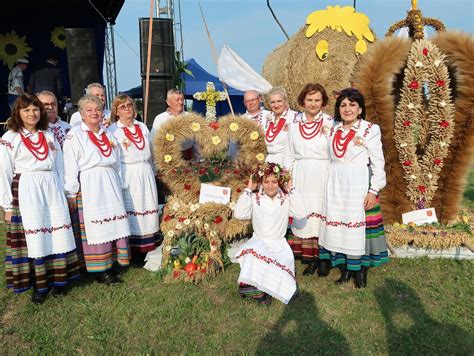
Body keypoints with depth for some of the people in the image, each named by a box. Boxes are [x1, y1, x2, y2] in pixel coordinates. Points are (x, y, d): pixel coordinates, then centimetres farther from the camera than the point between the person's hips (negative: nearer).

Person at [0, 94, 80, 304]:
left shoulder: (49, 136, 15)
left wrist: (64, 195, 11)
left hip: (52, 190, 4)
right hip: (26, 192, -4)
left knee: (57, 235, 3)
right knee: (33, 237, -2)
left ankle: (57, 280, 16)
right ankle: (38, 286, 10)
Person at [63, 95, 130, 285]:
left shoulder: (108, 133, 17)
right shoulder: (74, 134, -2)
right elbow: (70, 167, -7)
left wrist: (120, 187, 16)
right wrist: (71, 194, -10)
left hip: (110, 185, 6)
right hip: (88, 186, -6)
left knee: (113, 224, 5)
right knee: (94, 228, -2)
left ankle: (110, 262, 17)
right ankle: (100, 270, 7)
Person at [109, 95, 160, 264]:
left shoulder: (142, 127, 15)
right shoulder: (112, 130, -1)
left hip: (145, 175, 5)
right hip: (127, 176, -5)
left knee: (147, 208, 4)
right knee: (130, 212, -4)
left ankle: (147, 249, 12)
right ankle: (133, 253, 3)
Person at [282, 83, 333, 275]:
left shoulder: (329, 122, 0)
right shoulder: (295, 123, 8)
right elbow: (289, 154, 12)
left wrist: (329, 135, -11)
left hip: (322, 175, -3)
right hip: (300, 175, 3)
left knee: (320, 213, 0)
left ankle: (319, 255, 12)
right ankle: (306, 252, 16)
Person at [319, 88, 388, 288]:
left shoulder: (370, 130, -5)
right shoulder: (333, 130, 11)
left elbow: (378, 163, -6)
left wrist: (373, 190, -12)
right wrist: (331, 184, 13)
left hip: (358, 185, -5)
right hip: (336, 184, 5)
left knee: (358, 224, -2)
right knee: (338, 224, 6)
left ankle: (360, 270, 15)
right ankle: (345, 268, 19)